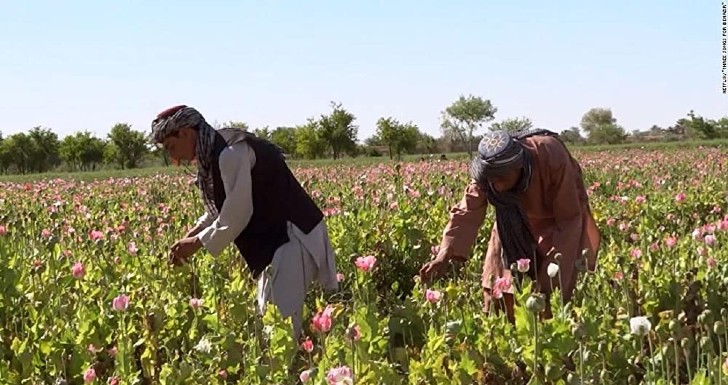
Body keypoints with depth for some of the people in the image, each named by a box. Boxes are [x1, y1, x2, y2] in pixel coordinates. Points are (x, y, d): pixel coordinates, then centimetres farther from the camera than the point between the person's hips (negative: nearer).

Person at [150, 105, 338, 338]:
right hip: (274, 241, 10)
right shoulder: (213, 155, 11)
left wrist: (197, 243, -11)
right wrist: (192, 234, 4)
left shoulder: (232, 152, -20)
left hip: (291, 238, -10)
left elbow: (237, 214, -21)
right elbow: (219, 210, 19)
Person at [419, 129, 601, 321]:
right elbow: (468, 212, -31)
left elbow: (569, 219, -30)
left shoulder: (552, 158, -37)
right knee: (497, 288, 1)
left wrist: (551, 274, -33)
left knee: (551, 298, -10)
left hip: (560, 217, -3)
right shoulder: (488, 170, -27)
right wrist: (446, 254, -47)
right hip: (518, 221, 3)